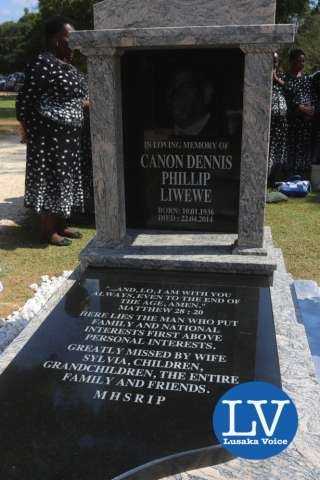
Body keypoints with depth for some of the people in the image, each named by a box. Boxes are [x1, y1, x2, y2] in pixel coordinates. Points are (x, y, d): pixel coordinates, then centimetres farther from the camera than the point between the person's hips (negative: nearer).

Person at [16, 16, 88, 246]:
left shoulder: (68, 66, 13)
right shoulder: (43, 64, -14)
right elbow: (25, 101, -14)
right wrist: (28, 132, -11)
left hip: (69, 136, 9)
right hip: (49, 136, -9)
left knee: (65, 178, 12)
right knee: (50, 178, -4)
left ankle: (61, 225, 23)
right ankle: (48, 230, 6)